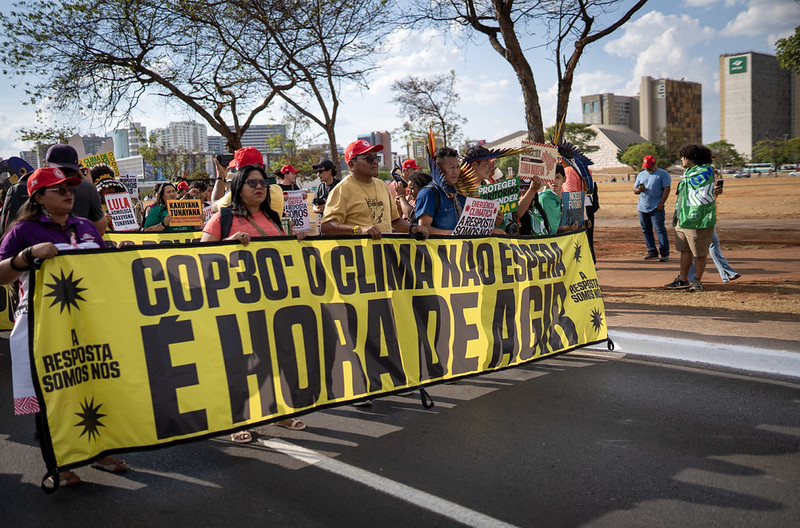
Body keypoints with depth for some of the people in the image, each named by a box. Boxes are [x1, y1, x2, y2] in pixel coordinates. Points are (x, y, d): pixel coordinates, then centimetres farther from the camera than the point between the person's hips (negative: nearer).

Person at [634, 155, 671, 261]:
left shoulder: (663, 174, 2)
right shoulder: (641, 175, 18)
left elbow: (666, 189, -4)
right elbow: (634, 190, 18)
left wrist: (661, 204, -13)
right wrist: (639, 189, -7)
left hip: (656, 208, -6)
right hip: (642, 208, 6)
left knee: (660, 230, -10)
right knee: (646, 230, 7)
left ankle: (665, 253, -7)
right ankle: (652, 251, 14)